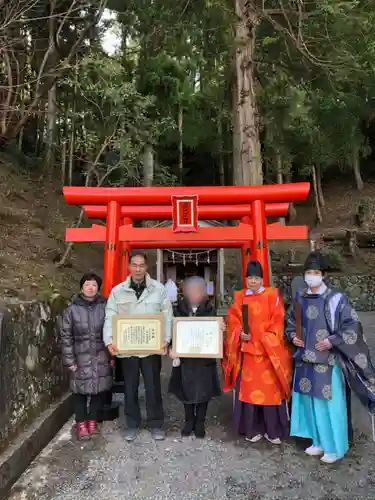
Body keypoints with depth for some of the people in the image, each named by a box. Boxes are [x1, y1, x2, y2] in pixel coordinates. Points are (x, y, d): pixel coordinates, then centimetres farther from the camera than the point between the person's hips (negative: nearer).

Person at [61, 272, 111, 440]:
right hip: (81, 358, -1)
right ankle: (81, 424, 26)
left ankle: (92, 421, 30)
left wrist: (112, 356, 2)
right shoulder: (72, 309, -4)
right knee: (81, 391, 6)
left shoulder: (104, 307, -2)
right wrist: (69, 360, -4)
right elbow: (66, 336, -1)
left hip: (101, 357, 1)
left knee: (99, 389, 10)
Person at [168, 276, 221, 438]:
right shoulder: (179, 311, 0)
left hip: (205, 358, 0)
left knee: (204, 391, 7)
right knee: (187, 390, 10)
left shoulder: (210, 311, -1)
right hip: (185, 357, 1)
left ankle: (200, 422, 24)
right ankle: (189, 420, 28)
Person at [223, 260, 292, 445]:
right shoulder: (239, 297, 8)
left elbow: (277, 322, -4)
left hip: (268, 350, -2)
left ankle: (273, 430, 20)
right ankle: (253, 429, 23)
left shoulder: (272, 296, 0)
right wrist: (240, 334, -13)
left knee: (270, 390, 4)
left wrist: (263, 339, -14)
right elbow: (233, 321, 5)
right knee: (248, 390, 7)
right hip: (246, 350, 2)